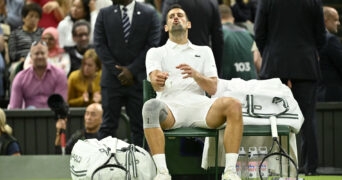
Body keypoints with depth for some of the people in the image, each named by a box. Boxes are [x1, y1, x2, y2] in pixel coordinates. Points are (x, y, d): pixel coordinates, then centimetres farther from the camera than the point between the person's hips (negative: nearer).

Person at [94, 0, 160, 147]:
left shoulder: (149, 13, 3)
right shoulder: (104, 14, 8)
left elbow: (152, 45, -3)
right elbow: (99, 45, 2)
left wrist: (132, 70, -9)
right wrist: (117, 71, -7)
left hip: (139, 78, -1)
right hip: (112, 78, 1)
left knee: (139, 126, -1)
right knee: (108, 125, -1)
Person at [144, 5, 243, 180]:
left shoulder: (204, 51, 26)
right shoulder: (156, 52, 22)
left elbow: (212, 88, 12)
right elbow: (156, 85, 1)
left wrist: (195, 74, -10)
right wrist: (158, 80, -26)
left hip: (199, 104, 2)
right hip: (170, 105, -2)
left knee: (233, 105, -30)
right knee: (151, 106, -39)